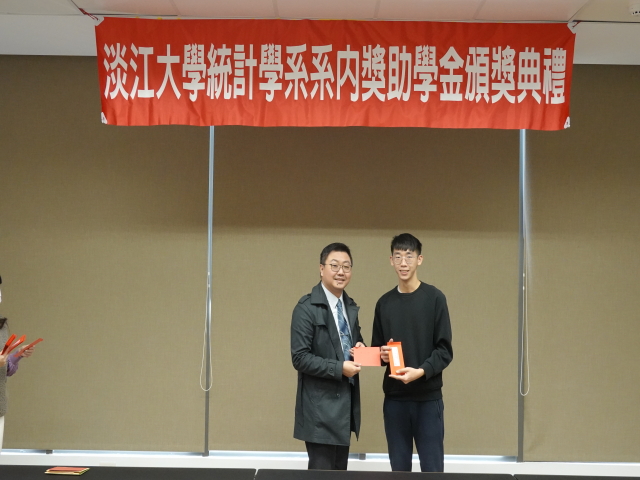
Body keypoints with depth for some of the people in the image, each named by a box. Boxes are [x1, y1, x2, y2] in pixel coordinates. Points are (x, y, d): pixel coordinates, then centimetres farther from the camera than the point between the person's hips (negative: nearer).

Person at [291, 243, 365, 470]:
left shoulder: (350, 307, 11)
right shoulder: (307, 308, -13)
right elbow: (300, 358, -17)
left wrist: (360, 349, -1)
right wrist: (339, 368, -22)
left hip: (346, 402, 8)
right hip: (320, 405, -8)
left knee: (340, 471, 14)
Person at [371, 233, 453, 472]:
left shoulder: (434, 298, -1)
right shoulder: (384, 302, 10)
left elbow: (445, 350, -4)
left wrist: (421, 371, -20)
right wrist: (382, 355, -6)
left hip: (428, 397, -3)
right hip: (394, 397, 3)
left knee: (431, 468, -2)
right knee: (399, 468, 7)